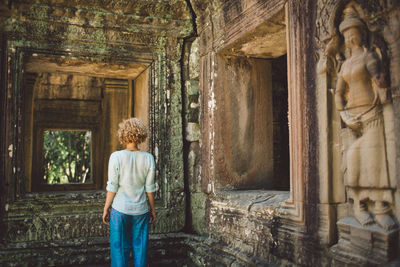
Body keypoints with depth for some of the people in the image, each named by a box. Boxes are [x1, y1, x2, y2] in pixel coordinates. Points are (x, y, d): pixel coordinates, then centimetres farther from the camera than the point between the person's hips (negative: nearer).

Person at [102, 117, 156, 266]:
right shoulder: (148, 158, -4)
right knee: (140, 250, 12)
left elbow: (112, 187, -7)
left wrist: (106, 208, 5)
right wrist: (152, 209, 12)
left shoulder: (116, 157, -10)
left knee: (120, 249, 9)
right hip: (141, 210, 2)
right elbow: (149, 189, 0)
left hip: (120, 210, -2)